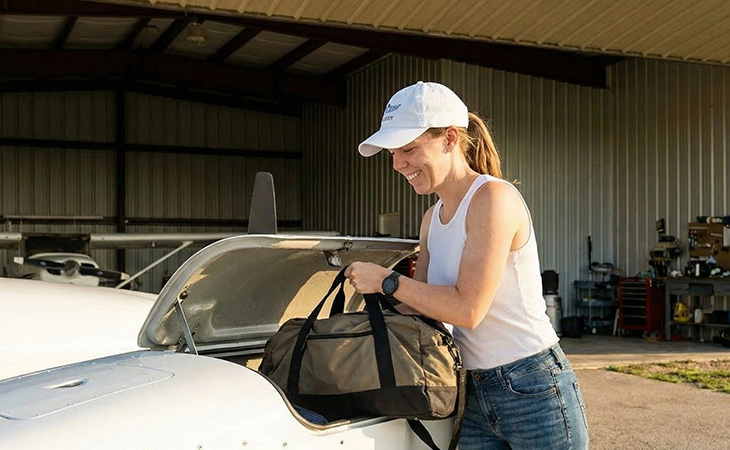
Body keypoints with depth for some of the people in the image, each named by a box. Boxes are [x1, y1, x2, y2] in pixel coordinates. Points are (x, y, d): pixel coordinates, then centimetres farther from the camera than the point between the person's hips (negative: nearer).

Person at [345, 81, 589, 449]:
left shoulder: (493, 198, -15)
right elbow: (420, 305, 13)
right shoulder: (432, 219, 11)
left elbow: (467, 309, -20)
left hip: (533, 391, -7)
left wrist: (385, 281, -13)